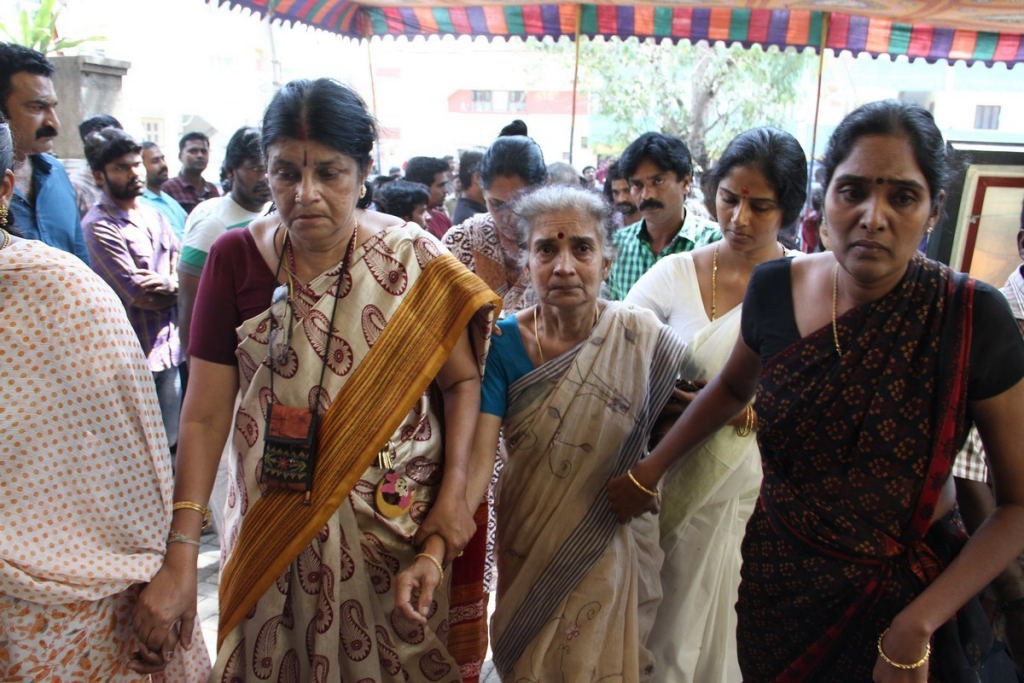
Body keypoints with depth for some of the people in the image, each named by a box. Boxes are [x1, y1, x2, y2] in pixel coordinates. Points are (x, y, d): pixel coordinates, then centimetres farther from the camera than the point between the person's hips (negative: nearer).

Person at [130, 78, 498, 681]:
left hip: (395, 522, -1)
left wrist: (453, 491, -13)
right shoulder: (235, 258, -6)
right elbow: (205, 414, -8)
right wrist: (180, 554, -11)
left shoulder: (413, 259, -9)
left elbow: (462, 381, -2)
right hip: (272, 524, 2)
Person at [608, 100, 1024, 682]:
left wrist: (917, 626, -18)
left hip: (908, 588, -2)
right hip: (779, 579, 3)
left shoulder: (973, 317, -20)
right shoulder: (775, 288, -12)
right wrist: (651, 469, 6)